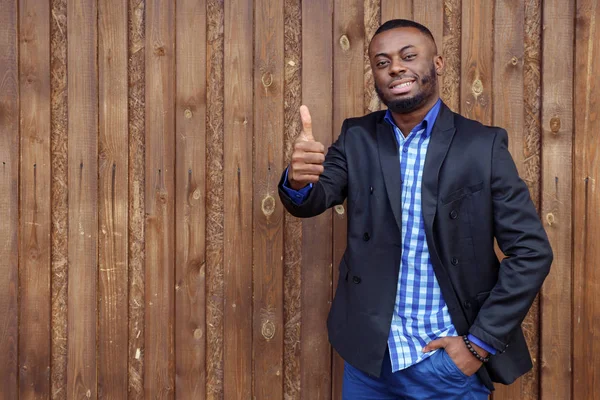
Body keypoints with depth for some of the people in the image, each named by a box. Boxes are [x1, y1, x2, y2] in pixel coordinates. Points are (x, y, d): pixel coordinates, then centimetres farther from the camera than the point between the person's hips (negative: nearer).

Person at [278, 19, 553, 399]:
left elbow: (531, 251, -7)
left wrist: (481, 343, -9)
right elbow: (314, 199, -13)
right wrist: (298, 180, -35)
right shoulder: (357, 138, 0)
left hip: (451, 360, -2)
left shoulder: (483, 144, -7)